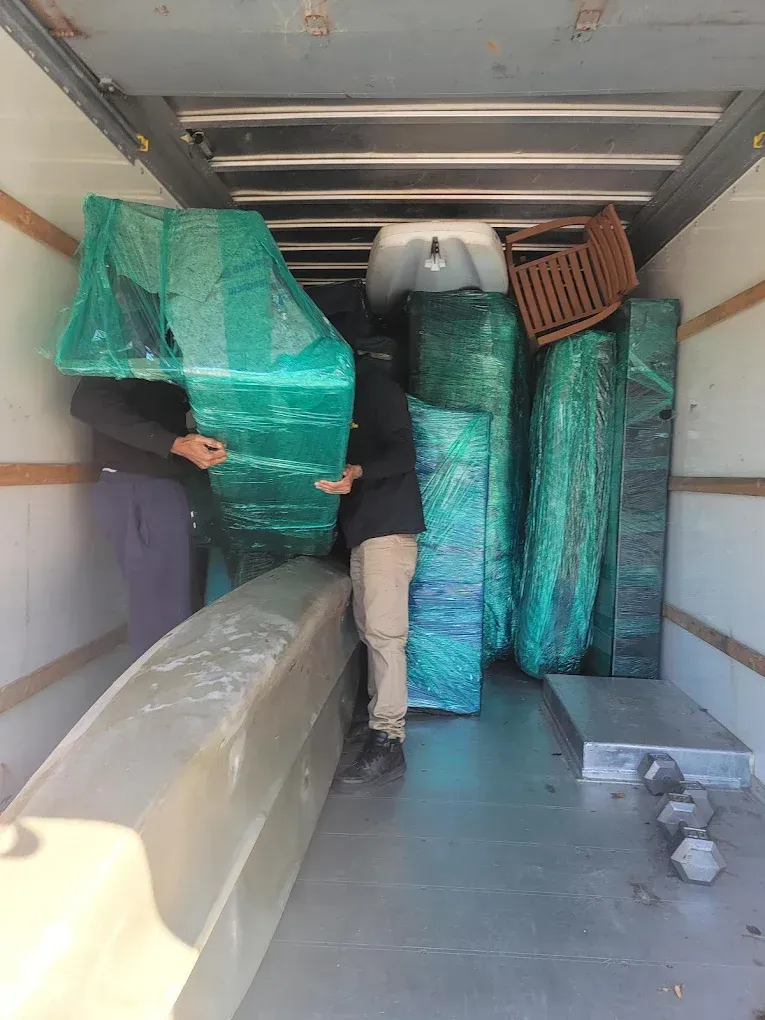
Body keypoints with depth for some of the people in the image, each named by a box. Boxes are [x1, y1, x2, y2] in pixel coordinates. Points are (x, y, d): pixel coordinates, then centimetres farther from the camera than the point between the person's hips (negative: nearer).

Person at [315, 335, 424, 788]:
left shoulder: (379, 387, -5)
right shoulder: (356, 391, 21)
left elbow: (402, 454, -16)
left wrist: (358, 472, -31)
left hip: (389, 525, -9)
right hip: (364, 526, 9)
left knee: (384, 632, -10)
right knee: (370, 629, 10)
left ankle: (388, 743, -7)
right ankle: (378, 718, 19)